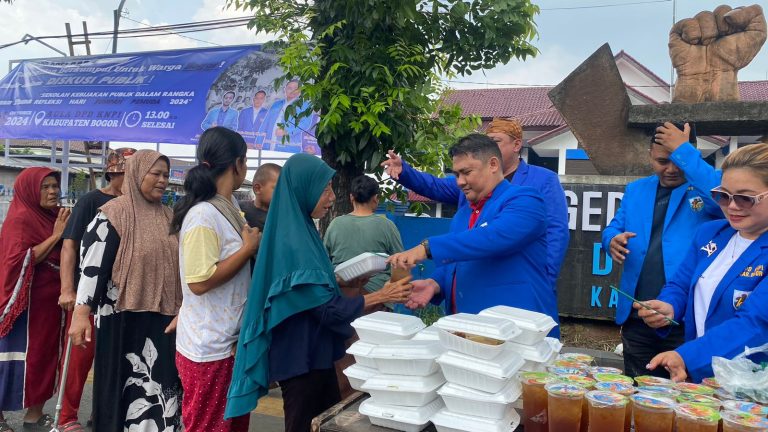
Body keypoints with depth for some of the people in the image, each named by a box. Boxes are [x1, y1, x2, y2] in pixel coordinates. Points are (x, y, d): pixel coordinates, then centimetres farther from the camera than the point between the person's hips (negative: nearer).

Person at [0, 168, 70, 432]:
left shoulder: (54, 216, 11)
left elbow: (64, 254, 18)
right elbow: (22, 259, -21)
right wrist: (56, 235, -18)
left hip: (49, 300, 8)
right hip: (26, 301, -8)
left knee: (45, 354, 10)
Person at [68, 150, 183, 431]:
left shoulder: (169, 217, 10)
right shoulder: (114, 214, -7)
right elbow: (92, 264, -11)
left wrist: (182, 310, 8)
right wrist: (81, 313, -15)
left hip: (164, 318, 6)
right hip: (124, 318, -5)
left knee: (161, 384, 12)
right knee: (126, 384, 5)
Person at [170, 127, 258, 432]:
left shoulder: (228, 209, 8)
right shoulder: (203, 216, -20)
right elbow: (200, 281, -25)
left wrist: (252, 245, 5)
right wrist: (249, 248, -18)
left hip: (232, 342, 9)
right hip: (209, 349, -9)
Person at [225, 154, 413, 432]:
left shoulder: (301, 231, 7)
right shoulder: (292, 241, -23)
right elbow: (326, 309, -24)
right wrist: (381, 296, -23)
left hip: (313, 351, 9)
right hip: (300, 357, -9)